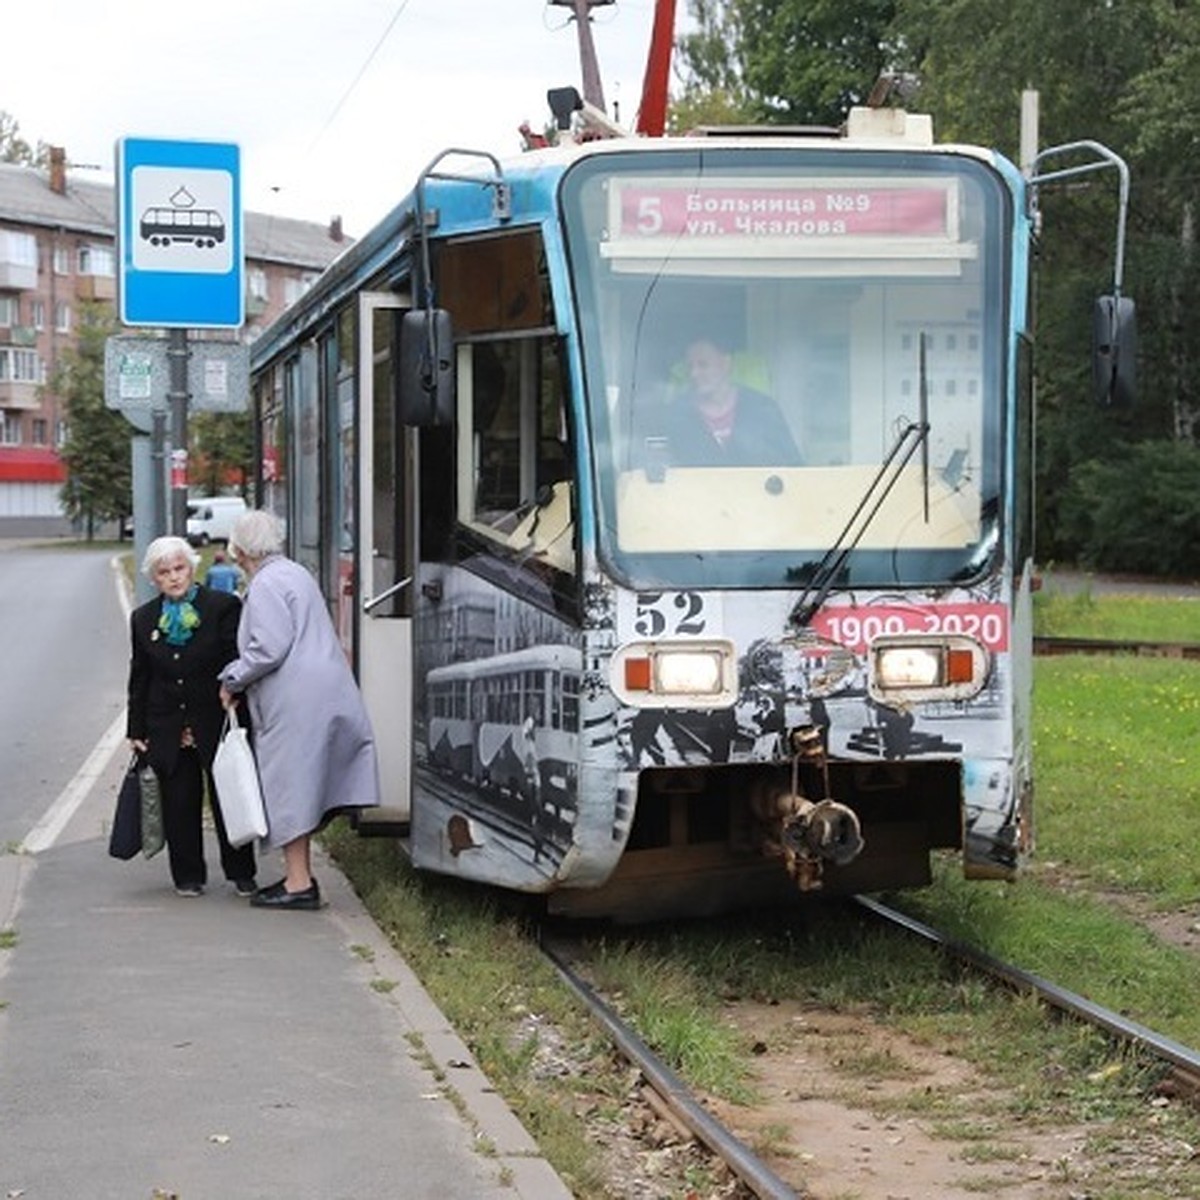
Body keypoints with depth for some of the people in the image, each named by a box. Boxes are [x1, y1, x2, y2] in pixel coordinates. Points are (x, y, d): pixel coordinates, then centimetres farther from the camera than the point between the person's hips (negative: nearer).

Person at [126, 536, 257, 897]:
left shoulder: (223, 607, -3)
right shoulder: (143, 619, 9)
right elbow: (139, 679, 14)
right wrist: (136, 730, 10)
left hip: (217, 722, -3)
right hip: (168, 729, 3)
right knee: (179, 805, 5)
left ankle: (241, 874, 14)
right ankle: (188, 876, 16)